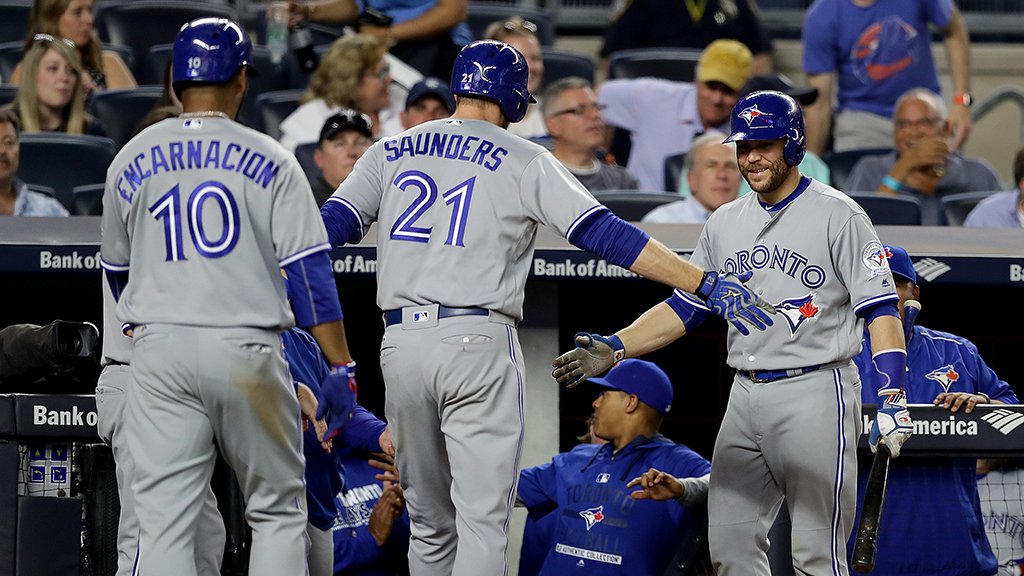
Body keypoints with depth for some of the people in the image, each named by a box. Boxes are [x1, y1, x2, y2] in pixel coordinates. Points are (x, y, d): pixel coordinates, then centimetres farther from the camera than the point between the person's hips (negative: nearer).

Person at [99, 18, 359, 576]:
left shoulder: (131, 161, 8)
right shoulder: (268, 159, -1)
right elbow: (308, 269, -6)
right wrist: (340, 367, -5)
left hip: (159, 350, 2)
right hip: (247, 351, -2)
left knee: (164, 523, 0)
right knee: (278, 509, 10)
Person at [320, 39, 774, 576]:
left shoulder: (389, 153, 13)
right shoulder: (524, 161, 2)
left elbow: (328, 228, 4)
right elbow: (606, 234, -5)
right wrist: (707, 284, -8)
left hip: (400, 344, 4)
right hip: (479, 346, -4)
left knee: (430, 524, 14)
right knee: (483, 519, -6)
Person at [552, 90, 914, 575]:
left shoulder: (836, 215, -4)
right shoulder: (726, 223, 14)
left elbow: (880, 309, -9)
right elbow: (682, 308, 15)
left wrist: (892, 397, -19)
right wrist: (613, 348, 1)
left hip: (816, 393, -7)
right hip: (745, 397, 7)